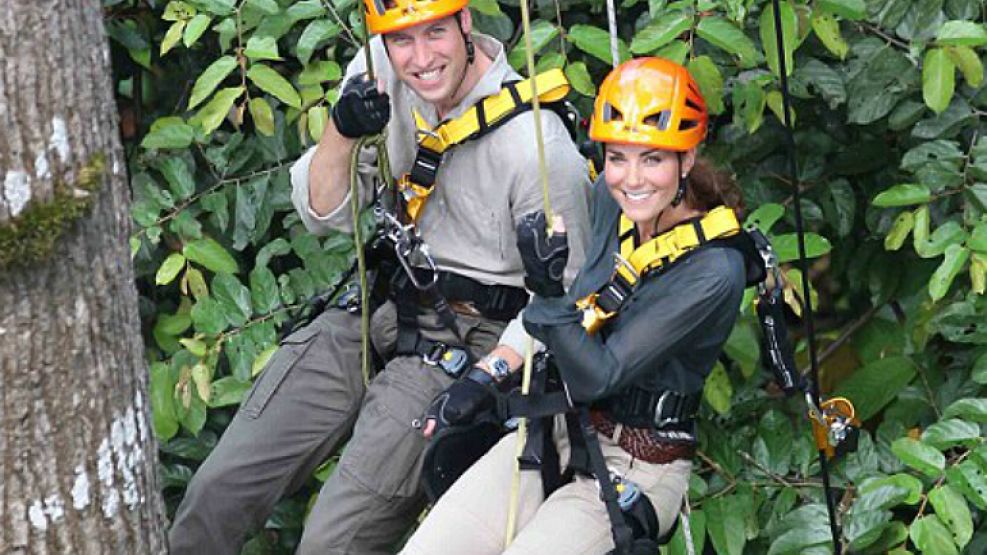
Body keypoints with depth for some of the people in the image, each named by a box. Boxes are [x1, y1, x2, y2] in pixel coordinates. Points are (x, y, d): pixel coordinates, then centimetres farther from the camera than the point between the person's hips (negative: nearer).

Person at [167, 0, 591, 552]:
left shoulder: (539, 147, -20)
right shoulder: (378, 70, -3)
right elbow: (325, 213, 1)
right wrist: (343, 132, -19)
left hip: (463, 341, -6)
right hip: (372, 309, 6)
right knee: (216, 492, -3)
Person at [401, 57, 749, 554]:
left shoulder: (714, 272, -21)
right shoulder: (609, 199, -2)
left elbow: (598, 377, -23)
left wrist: (547, 292, -32)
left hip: (635, 473, -6)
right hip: (559, 429, 6)